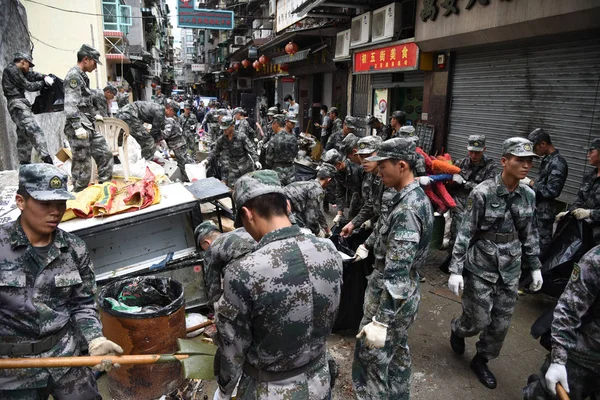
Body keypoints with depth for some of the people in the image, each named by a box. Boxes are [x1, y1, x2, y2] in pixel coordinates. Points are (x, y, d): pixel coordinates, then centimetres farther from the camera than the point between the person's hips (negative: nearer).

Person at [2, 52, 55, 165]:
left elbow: (33, 75, 17)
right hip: (17, 104, -10)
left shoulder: (17, 71, 21)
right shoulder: (12, 70, -7)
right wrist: (43, 83, 3)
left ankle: (24, 164, 15)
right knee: (34, 130, -23)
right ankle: (46, 158, -37)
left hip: (19, 104, 10)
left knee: (24, 136, 11)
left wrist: (45, 77, -2)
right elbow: (28, 86, -9)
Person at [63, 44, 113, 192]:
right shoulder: (73, 76, -10)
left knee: (105, 154, 11)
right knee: (82, 165, -6)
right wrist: (77, 126, -25)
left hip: (89, 128, 10)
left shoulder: (82, 77, 21)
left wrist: (93, 115, 29)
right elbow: (70, 104, -19)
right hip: (79, 129, -10)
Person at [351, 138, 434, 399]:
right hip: (405, 295, 10)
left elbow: (397, 271, -31)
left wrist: (381, 320, -31)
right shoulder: (415, 197, 4)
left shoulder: (407, 209, -27)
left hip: (391, 299, -10)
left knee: (370, 363, 3)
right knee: (397, 352, 25)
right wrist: (367, 245, 34)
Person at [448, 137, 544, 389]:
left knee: (501, 322, 11)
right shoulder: (483, 193, -18)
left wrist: (535, 267, 11)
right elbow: (465, 232, -15)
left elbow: (529, 234, 10)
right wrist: (455, 270, -16)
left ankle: (481, 360, 35)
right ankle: (457, 330, 40)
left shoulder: (528, 195, -1)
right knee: (479, 320, 4)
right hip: (481, 266, -5)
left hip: (510, 269, 5)